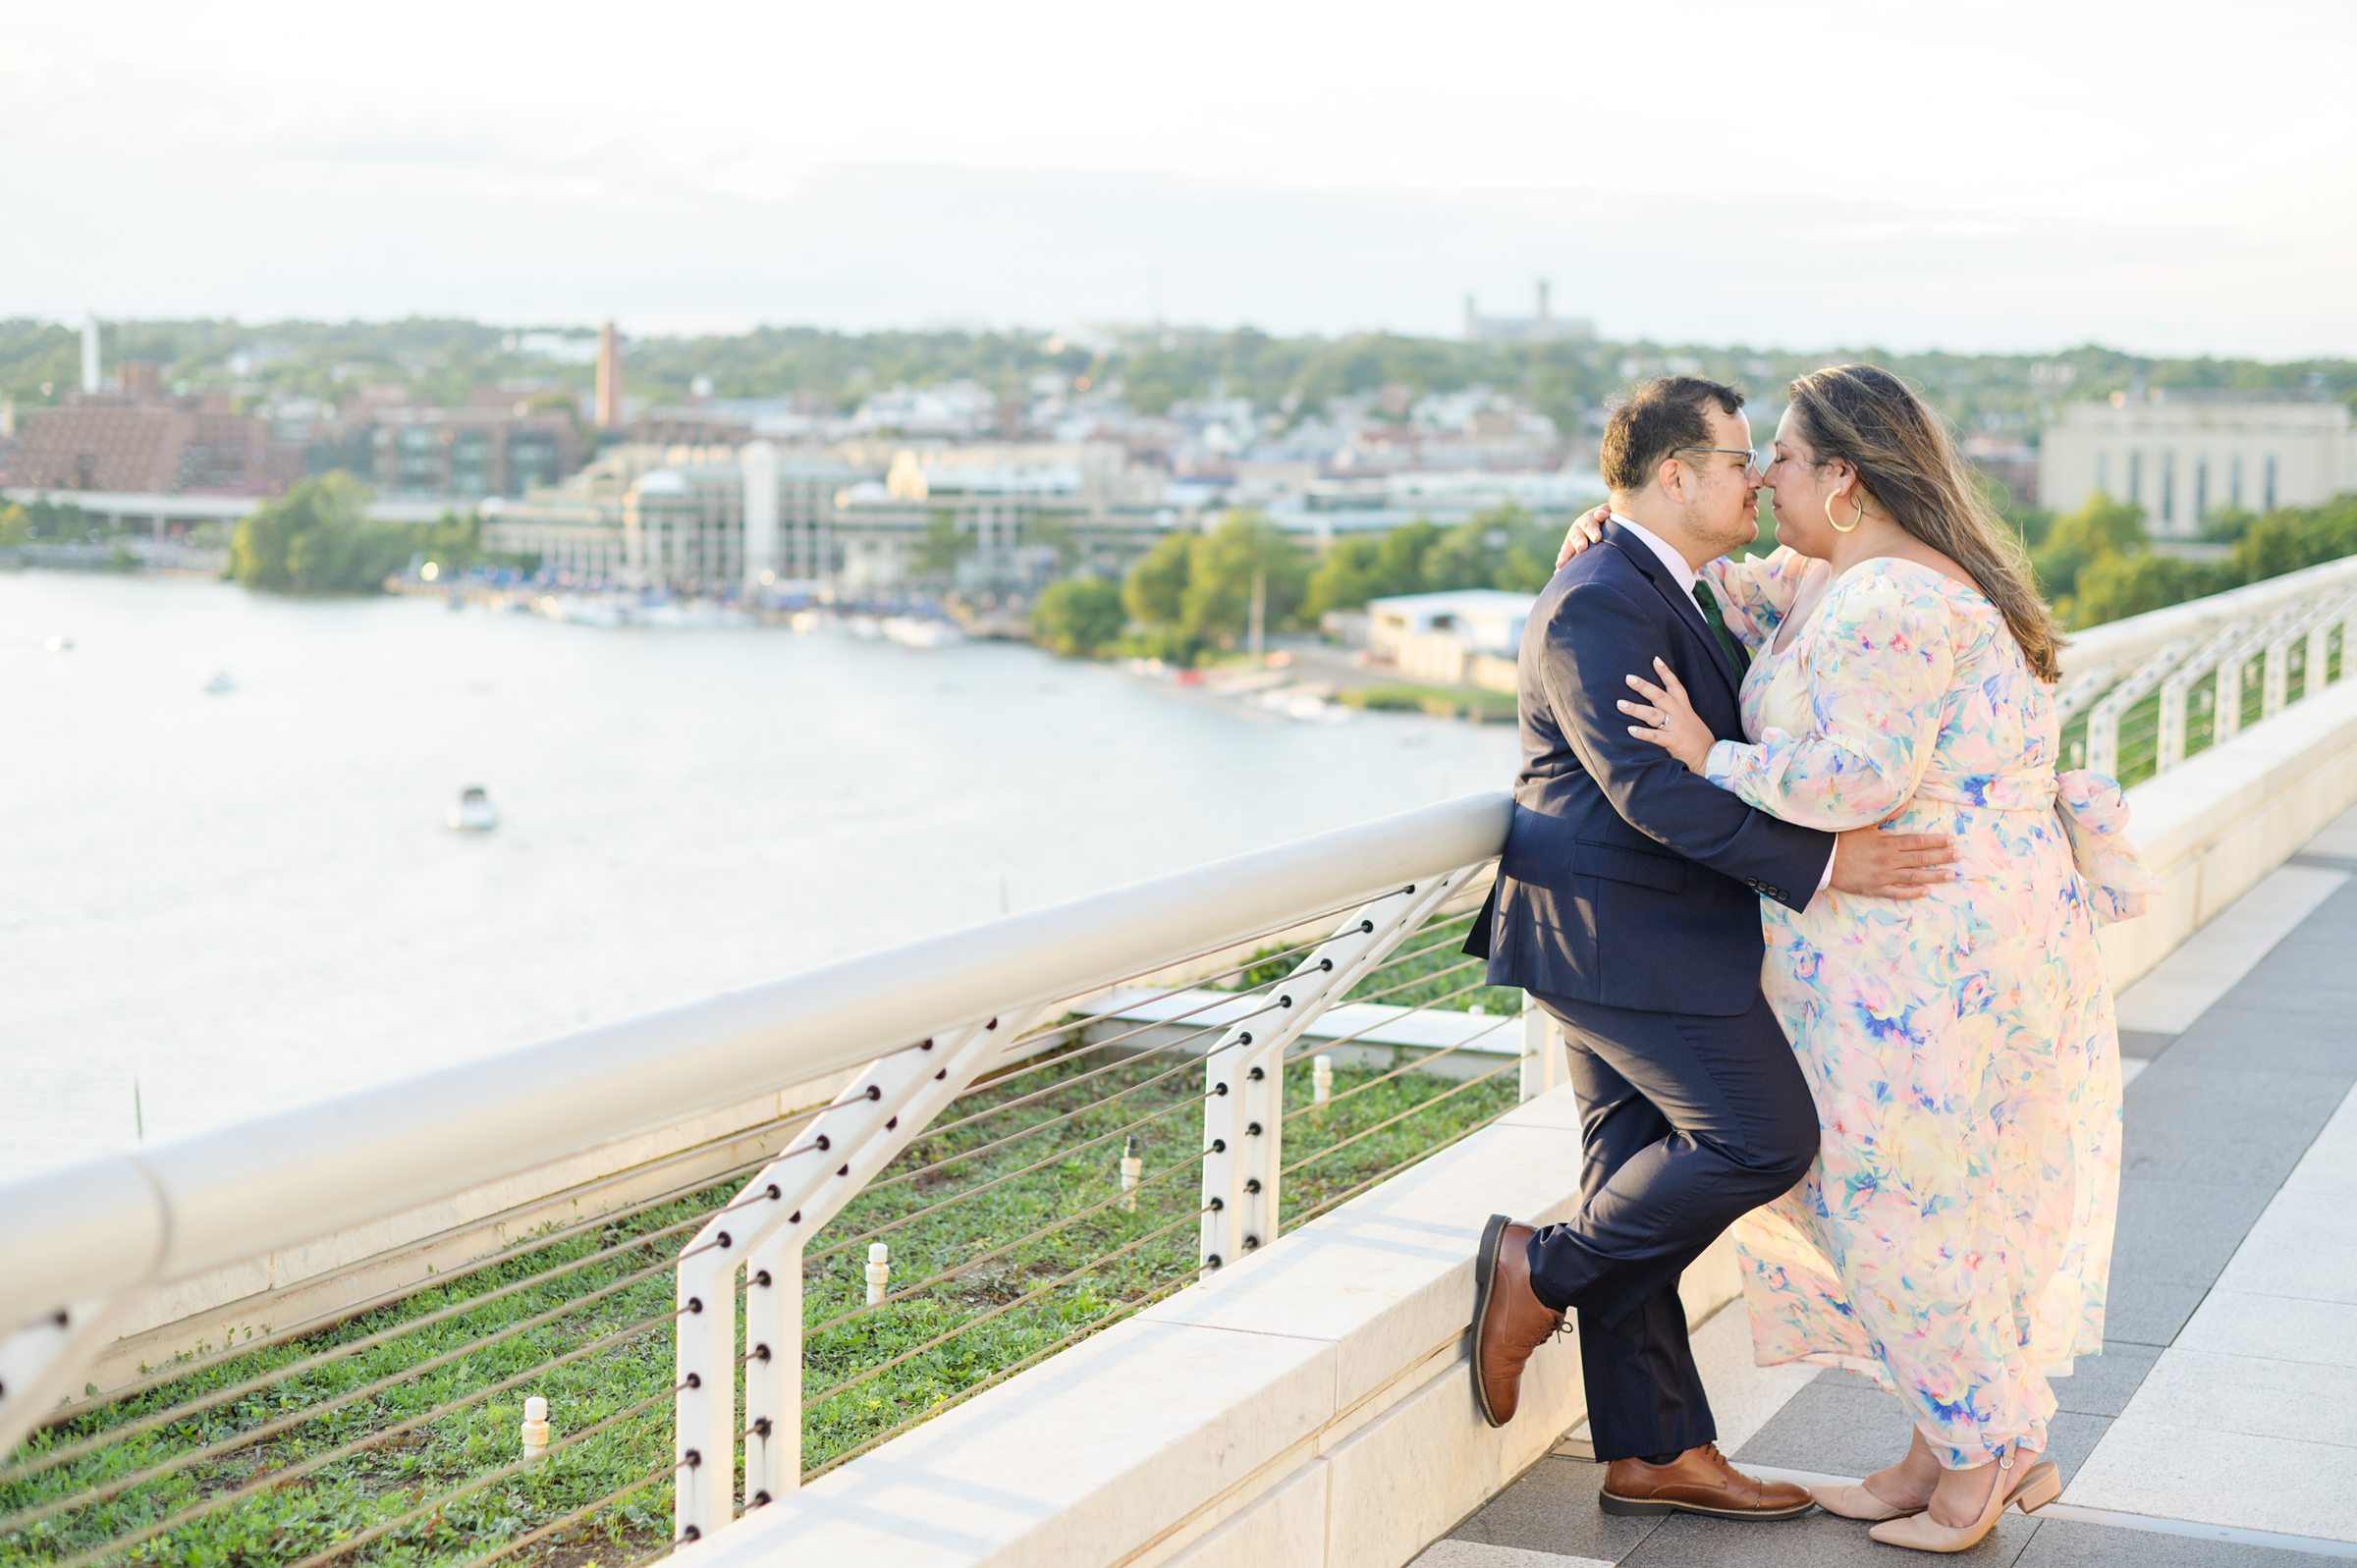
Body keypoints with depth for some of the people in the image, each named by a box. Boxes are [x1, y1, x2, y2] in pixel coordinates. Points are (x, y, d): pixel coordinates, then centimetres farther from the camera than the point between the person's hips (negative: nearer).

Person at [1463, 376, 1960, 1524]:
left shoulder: (1664, 597, 17)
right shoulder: (1598, 609, -17)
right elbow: (1654, 790, -26)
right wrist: (1820, 864, -26)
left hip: (1631, 934, 11)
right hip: (1620, 933, -11)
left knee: (1645, 1181, 10)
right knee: (1763, 1137, -11)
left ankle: (1653, 1454, 15)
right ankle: (1542, 1273, 1)